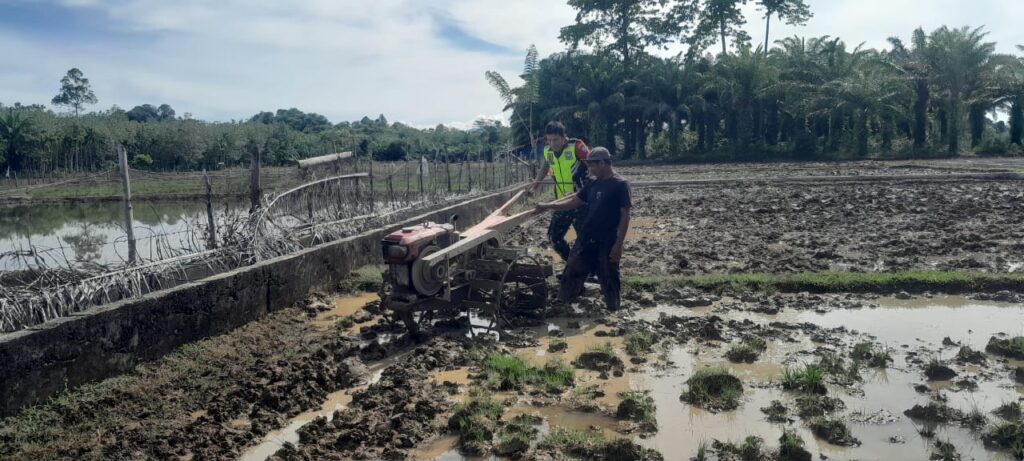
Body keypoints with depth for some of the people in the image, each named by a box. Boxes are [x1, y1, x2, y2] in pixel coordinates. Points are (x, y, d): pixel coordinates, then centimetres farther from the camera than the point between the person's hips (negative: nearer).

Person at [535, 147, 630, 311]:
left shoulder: (620, 184, -10)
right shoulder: (593, 184, 10)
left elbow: (625, 216, -13)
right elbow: (575, 202, 15)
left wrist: (618, 244, -17)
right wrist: (548, 206, 7)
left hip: (607, 243, -6)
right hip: (586, 239, 7)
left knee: (609, 279, 4)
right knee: (571, 272, 9)